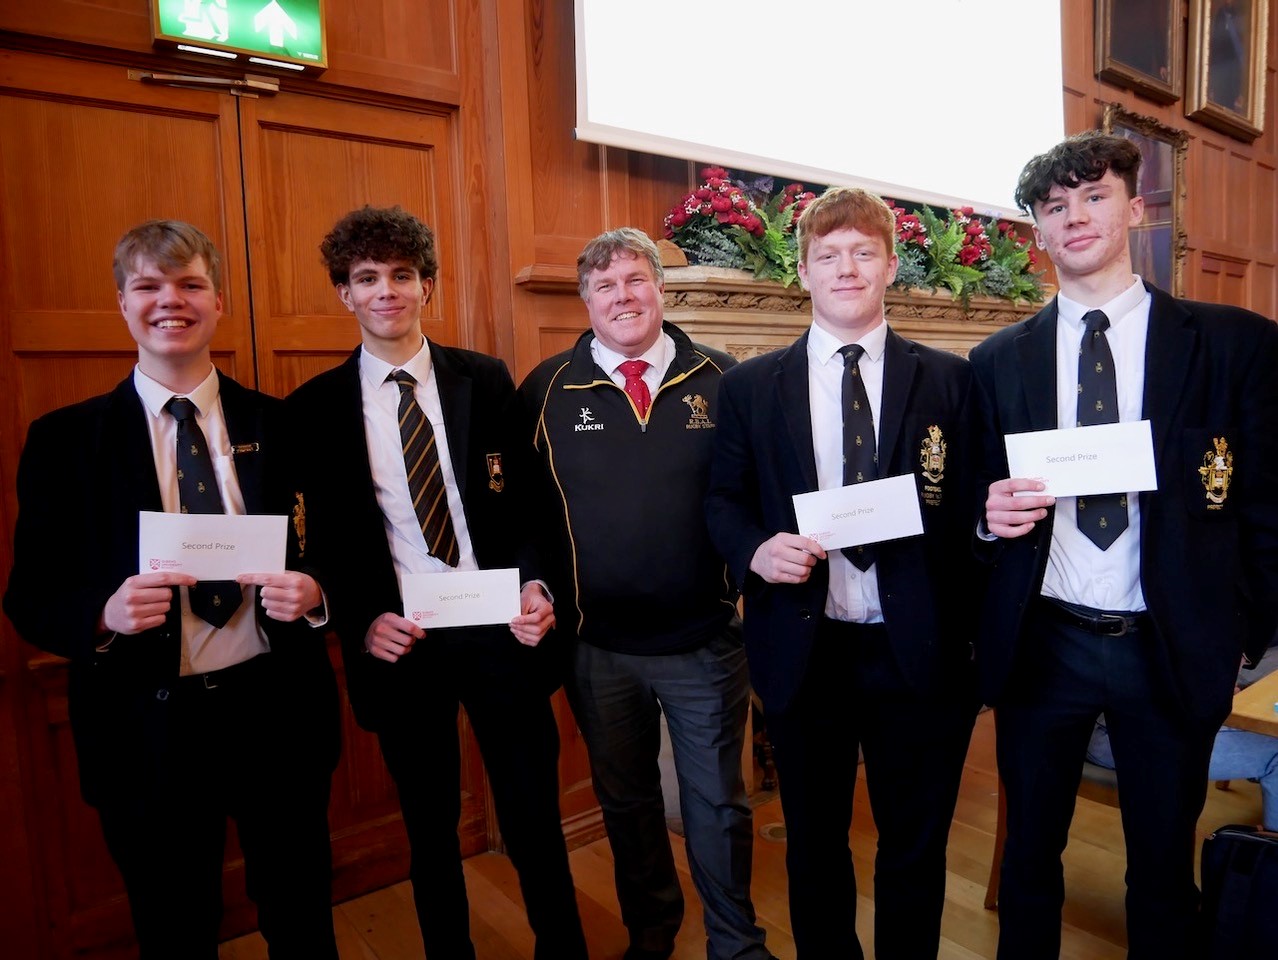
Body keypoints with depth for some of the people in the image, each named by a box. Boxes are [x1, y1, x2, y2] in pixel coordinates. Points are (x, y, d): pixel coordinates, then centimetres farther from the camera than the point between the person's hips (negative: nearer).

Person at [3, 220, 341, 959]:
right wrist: (106, 612, -21)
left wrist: (313, 592, -19)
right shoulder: (64, 440, 0)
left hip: (278, 711, 1)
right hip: (148, 731, 0)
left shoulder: (280, 424, 1)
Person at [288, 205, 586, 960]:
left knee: (535, 821, 12)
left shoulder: (486, 381, 2)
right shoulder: (316, 407, 1)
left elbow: (529, 502, 3)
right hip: (399, 644, 0)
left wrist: (537, 587, -12)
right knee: (431, 832, 17)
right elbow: (323, 540, 3)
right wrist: (361, 623, -11)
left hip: (501, 628, 0)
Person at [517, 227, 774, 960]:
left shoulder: (720, 380, -1)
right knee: (627, 802, 20)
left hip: (706, 638, 0)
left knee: (719, 803, 14)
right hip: (598, 645, 1)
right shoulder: (548, 390, -2)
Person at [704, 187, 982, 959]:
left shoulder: (949, 379, 1)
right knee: (814, 845, 20)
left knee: (917, 846, 18)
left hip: (920, 652, 0)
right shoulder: (750, 386, 2)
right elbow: (723, 501, 6)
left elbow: (972, 506, 1)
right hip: (804, 650, 1)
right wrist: (756, 549, -16)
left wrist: (974, 641, -6)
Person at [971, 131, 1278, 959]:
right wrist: (993, 516, -14)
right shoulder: (998, 361, 3)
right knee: (1030, 852, 17)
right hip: (1041, 644, 1)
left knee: (1163, 866, 17)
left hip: (1174, 649, -1)